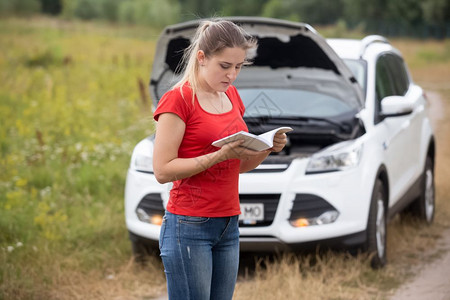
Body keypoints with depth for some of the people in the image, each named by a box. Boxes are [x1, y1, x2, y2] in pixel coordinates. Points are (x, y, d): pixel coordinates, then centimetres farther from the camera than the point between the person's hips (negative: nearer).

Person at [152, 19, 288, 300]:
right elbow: (163, 170, -15)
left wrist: (266, 148, 0)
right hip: (189, 225, -7)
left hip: (229, 224, 7)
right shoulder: (178, 99, -9)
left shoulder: (231, 96, 13)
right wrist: (222, 154, -21)